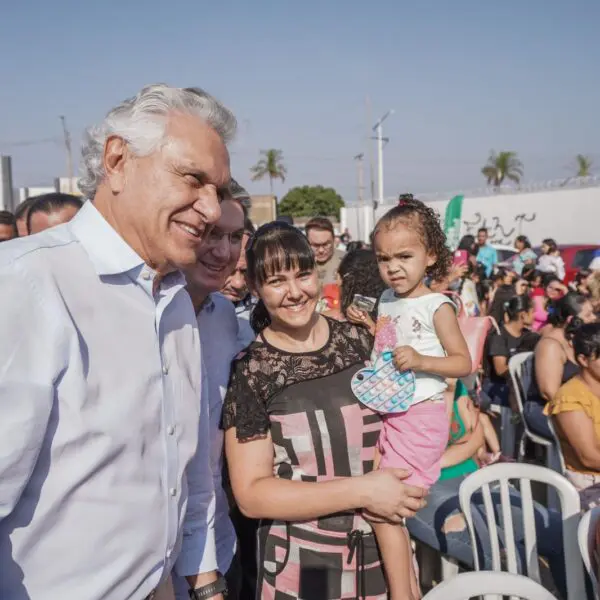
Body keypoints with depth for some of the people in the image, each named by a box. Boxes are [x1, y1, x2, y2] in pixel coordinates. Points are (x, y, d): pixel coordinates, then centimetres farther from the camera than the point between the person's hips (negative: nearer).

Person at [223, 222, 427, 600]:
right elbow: (251, 494, -14)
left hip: (383, 552, 3)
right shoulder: (250, 372, -11)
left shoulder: (359, 342, -1)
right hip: (302, 568, -3)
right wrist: (362, 490, -19)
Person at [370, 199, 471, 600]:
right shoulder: (386, 300, 9)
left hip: (419, 419, -7)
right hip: (387, 415, 7)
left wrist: (422, 360, -27)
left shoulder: (436, 306, -11)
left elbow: (463, 363, -12)